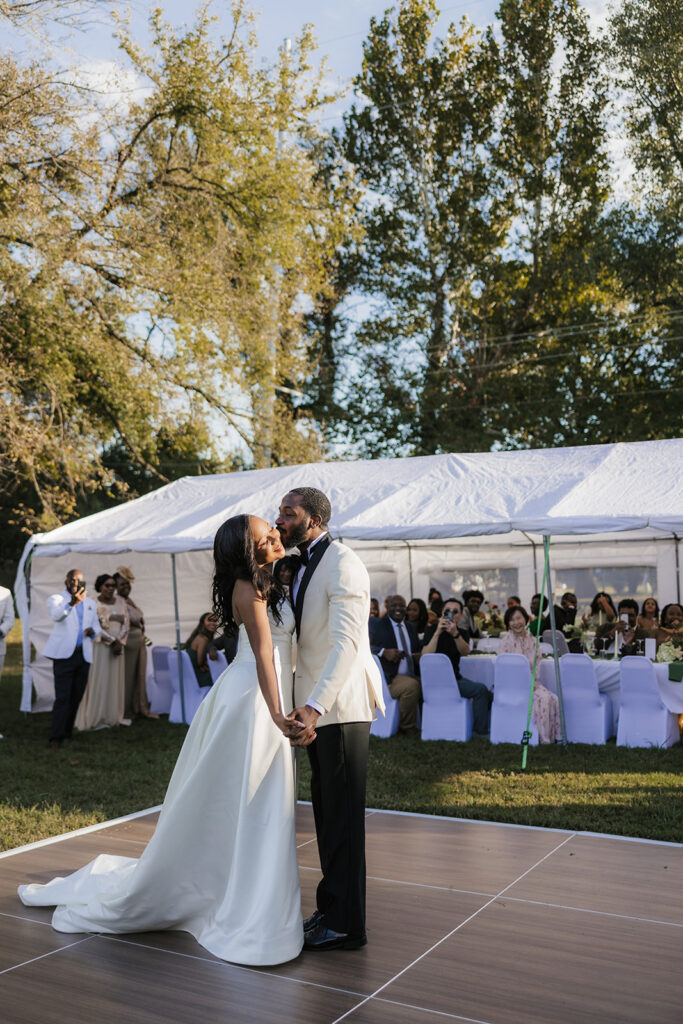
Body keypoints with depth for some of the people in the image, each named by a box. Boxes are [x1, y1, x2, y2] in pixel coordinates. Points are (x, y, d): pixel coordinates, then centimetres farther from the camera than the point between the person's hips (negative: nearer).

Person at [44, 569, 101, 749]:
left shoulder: (90, 603, 17)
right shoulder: (56, 599, 0)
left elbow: (97, 625, 27)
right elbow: (56, 616, -22)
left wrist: (92, 630, 2)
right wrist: (72, 603, -41)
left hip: (84, 656, 5)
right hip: (64, 654, -5)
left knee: (76, 697, 9)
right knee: (62, 697, -10)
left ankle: (67, 732, 22)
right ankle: (56, 738, -6)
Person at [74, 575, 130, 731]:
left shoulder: (120, 602, 9)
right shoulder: (94, 604, -6)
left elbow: (125, 624, 5)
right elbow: (96, 628, -12)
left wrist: (120, 642, -9)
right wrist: (113, 641, -15)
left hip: (118, 646, 5)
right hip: (100, 646, -5)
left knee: (116, 680, 8)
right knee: (99, 680, -3)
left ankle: (115, 715, 16)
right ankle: (96, 718, 3)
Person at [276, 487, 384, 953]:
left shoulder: (342, 562, -16)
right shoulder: (304, 566, 14)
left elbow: (346, 641, -27)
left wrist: (315, 705, -34)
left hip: (340, 707, -9)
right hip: (318, 706, 10)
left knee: (343, 816, 0)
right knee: (326, 810, 17)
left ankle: (346, 925, 11)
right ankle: (331, 908, 30)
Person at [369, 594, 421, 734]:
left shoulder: (410, 626, 23)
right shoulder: (376, 624, 5)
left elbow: (417, 649, 28)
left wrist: (420, 656, 3)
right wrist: (384, 652, -23)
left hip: (412, 676, 6)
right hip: (389, 678, -6)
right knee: (412, 686, -33)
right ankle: (406, 727, -14)